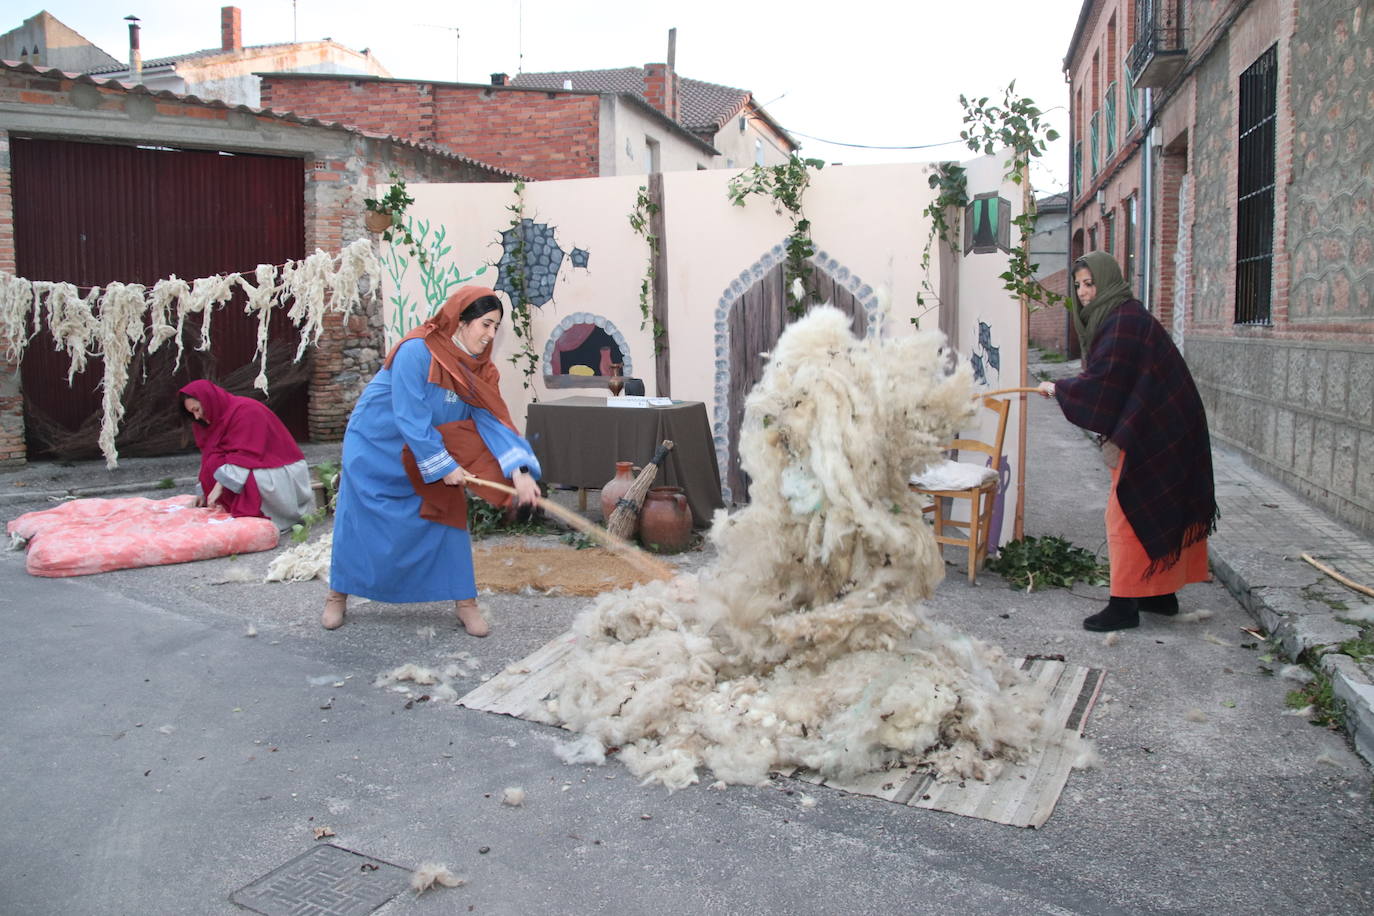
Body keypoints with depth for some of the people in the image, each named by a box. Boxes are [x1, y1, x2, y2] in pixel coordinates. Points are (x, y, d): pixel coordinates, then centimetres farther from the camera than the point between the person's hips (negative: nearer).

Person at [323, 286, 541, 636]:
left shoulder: (478, 368, -8)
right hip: (376, 446, -5)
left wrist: (518, 471, -28)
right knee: (362, 521, 3)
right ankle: (338, 594, 24)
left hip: (429, 451, 5)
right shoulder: (416, 351, -28)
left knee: (447, 514, -2)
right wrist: (443, 465, -25)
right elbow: (410, 418, -29)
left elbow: (492, 420, -15)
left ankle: (464, 600, 7)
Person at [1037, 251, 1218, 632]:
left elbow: (1105, 381, -23)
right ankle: (1162, 593, 26)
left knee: (1128, 511, -5)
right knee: (1157, 512, 15)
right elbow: (1109, 376, 15)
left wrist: (1058, 389, -10)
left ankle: (1125, 604, 0)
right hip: (1152, 427, 10)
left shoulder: (1125, 320, -19)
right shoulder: (1114, 317, 12)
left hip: (1151, 431, -10)